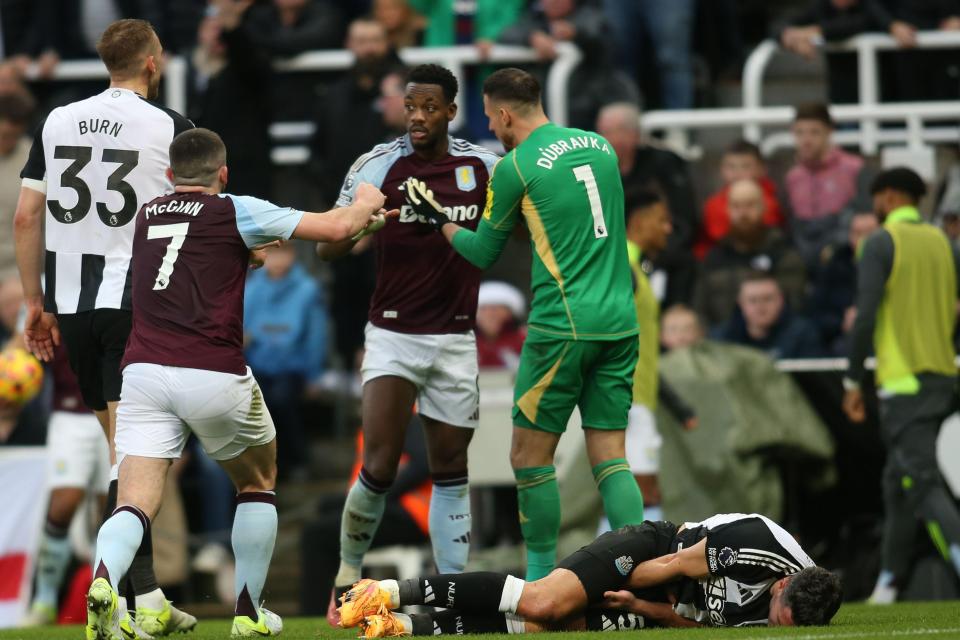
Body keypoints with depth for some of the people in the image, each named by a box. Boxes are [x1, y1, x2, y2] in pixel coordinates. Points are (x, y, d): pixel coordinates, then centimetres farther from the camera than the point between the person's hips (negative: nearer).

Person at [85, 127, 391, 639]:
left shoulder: (147, 216, 19)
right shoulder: (235, 212, 2)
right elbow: (337, 228, 1)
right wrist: (366, 203, 24)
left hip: (144, 371, 3)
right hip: (215, 376, -3)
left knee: (135, 505, -6)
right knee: (258, 483, 24)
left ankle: (102, 581, -38)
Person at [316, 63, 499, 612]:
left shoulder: (482, 166, 0)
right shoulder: (379, 166, -8)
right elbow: (328, 248, -8)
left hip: (455, 339, 3)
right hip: (394, 335, -3)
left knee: (451, 468, 7)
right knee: (380, 468, -11)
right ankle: (349, 570, 10)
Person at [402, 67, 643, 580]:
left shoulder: (515, 167, -6)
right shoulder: (599, 145, 11)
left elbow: (485, 253, 6)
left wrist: (439, 220, 24)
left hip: (562, 325, -6)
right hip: (620, 322, 6)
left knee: (530, 455, 6)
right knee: (610, 456, 6)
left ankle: (541, 580, 9)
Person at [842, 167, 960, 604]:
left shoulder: (881, 244, -7)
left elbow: (866, 317, -13)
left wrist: (853, 381, -8)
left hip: (902, 382, -7)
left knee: (923, 482, -13)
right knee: (898, 479, 18)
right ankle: (890, 577, 23)